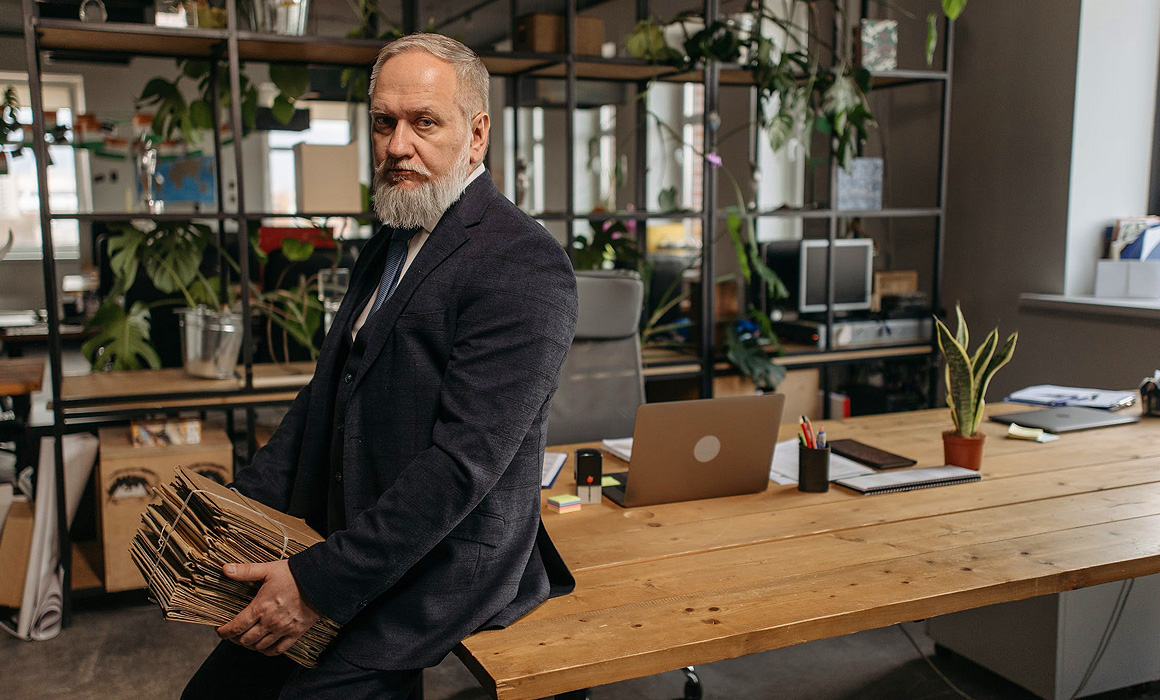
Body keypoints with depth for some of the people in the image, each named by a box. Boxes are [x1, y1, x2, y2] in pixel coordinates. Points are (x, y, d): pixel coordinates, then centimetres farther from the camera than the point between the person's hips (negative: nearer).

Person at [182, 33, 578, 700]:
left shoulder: (525, 266, -18)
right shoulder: (390, 246, 13)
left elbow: (463, 460, -24)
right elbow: (328, 394, 13)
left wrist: (321, 584, -23)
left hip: (441, 570, -8)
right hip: (346, 545, 8)